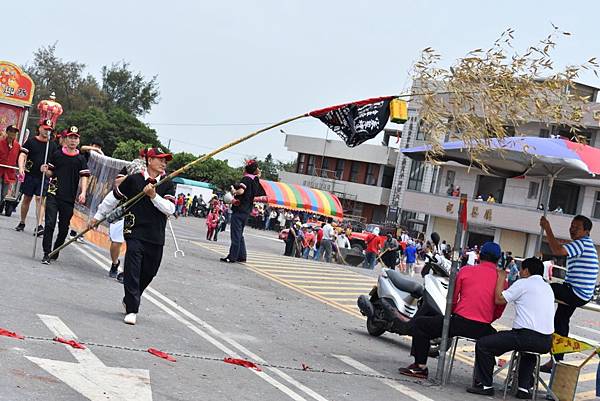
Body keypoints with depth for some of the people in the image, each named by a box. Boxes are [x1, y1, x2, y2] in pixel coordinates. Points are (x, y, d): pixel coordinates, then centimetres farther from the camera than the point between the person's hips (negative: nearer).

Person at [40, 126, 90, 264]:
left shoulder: (81, 159, 5)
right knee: (49, 223, -10)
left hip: (69, 198, 1)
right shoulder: (57, 154, 6)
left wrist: (83, 193, -16)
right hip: (53, 194, -1)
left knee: (64, 227, 7)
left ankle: (55, 253, 23)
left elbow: (84, 177, -1)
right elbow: (51, 173, 13)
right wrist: (46, 171, -10)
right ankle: (46, 253, -6)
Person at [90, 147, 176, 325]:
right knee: (132, 272, -9)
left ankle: (129, 301, 31)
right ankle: (131, 310, -3)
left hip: (156, 237, 3)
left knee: (148, 273, 9)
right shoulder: (133, 180, 1)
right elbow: (113, 197, 12)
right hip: (135, 232, -3)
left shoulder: (167, 185, 7)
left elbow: (170, 209, -5)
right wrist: (98, 216, 17)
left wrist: (153, 196, -17)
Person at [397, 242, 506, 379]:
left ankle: (420, 367, 12)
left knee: (420, 324, 14)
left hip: (460, 321, -2)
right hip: (482, 329, 3)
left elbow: (452, 299, 8)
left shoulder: (465, 270, 2)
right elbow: (498, 312, 10)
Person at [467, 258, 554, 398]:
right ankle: (524, 387, 30)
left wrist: (501, 277, 10)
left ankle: (485, 385, 3)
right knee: (528, 350, 42)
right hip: (546, 342, 8)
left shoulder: (523, 283, -3)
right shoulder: (548, 288, 19)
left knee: (483, 344, -1)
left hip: (526, 336, -8)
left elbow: (499, 299, -2)